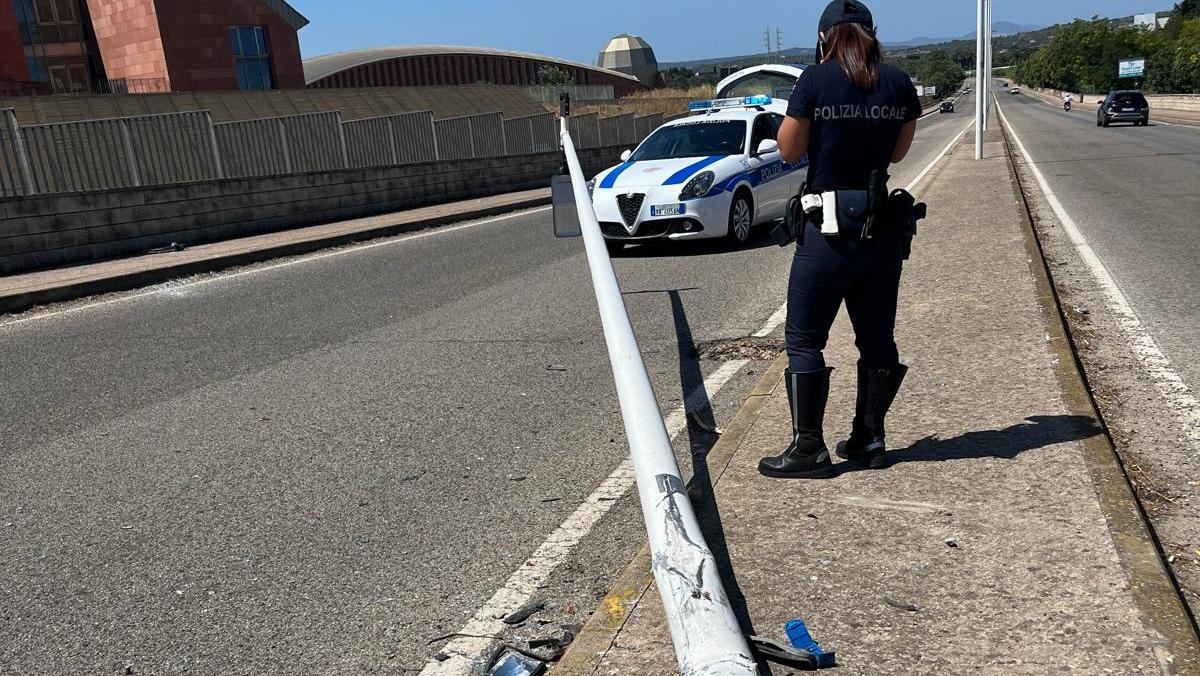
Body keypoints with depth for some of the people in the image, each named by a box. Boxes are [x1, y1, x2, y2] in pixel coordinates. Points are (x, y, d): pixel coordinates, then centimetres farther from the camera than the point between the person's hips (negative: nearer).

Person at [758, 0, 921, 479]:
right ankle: (869, 438, 25)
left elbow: (789, 151, -3)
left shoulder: (815, 81, -9)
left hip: (829, 232, -5)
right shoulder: (899, 83, 3)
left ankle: (808, 449, 5)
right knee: (877, 338, 16)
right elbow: (898, 152, 13)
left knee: (804, 340, 4)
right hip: (883, 231, 5)